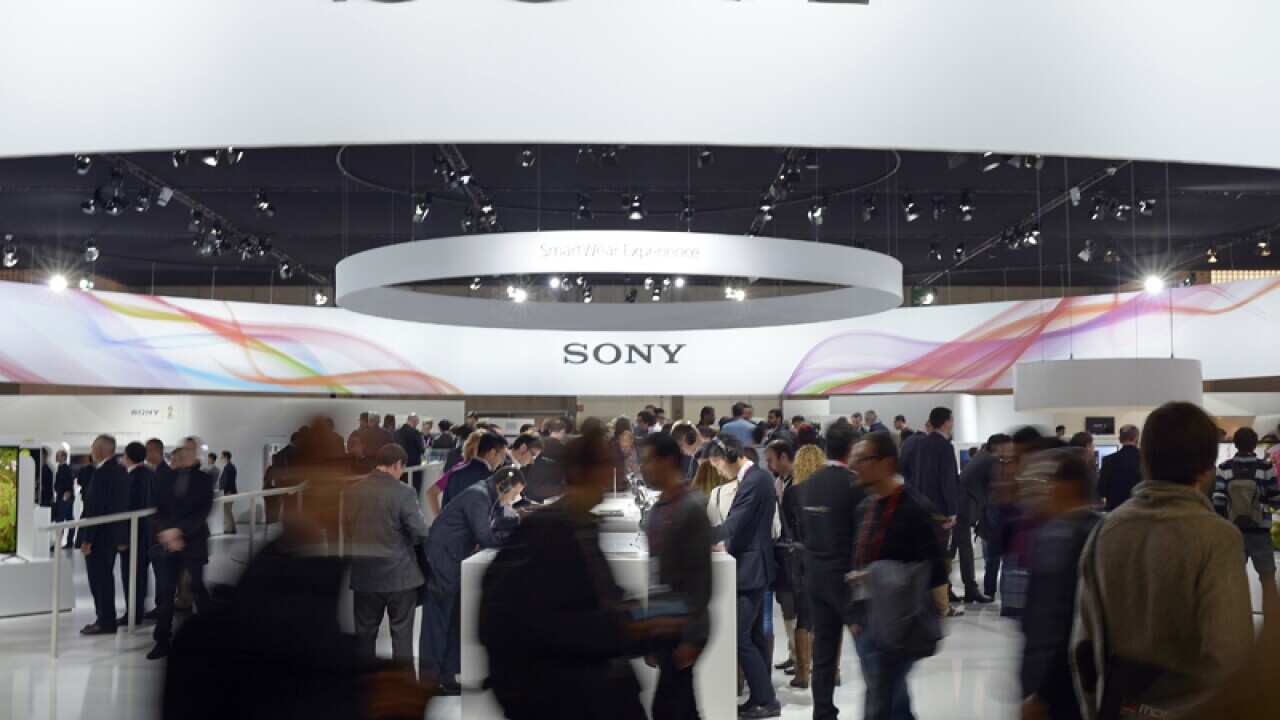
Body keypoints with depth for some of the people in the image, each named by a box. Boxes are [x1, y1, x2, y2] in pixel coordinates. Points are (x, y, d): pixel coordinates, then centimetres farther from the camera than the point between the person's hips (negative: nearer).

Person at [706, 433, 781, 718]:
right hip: (753, 566, 10)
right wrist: (726, 541, 9)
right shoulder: (756, 477, 12)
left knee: (741, 638, -8)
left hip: (750, 568, -10)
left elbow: (734, 524, -21)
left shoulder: (753, 481, -19)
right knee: (754, 637, 13)